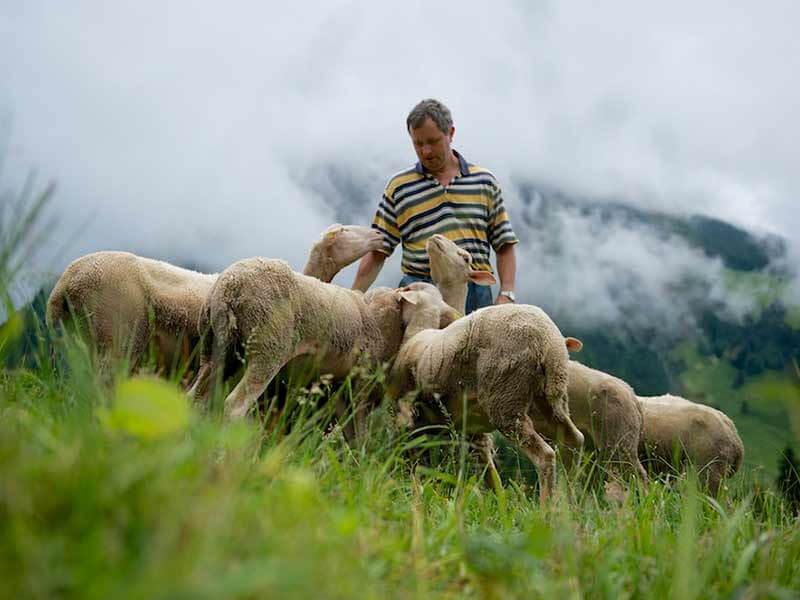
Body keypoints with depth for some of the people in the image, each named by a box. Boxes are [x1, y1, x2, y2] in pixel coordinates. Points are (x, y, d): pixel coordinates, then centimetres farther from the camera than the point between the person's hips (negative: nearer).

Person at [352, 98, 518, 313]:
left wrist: (506, 294, 0)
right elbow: (377, 251, 8)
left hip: (475, 294, 1)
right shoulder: (398, 187, 9)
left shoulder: (484, 181, 12)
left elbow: (504, 245, 12)